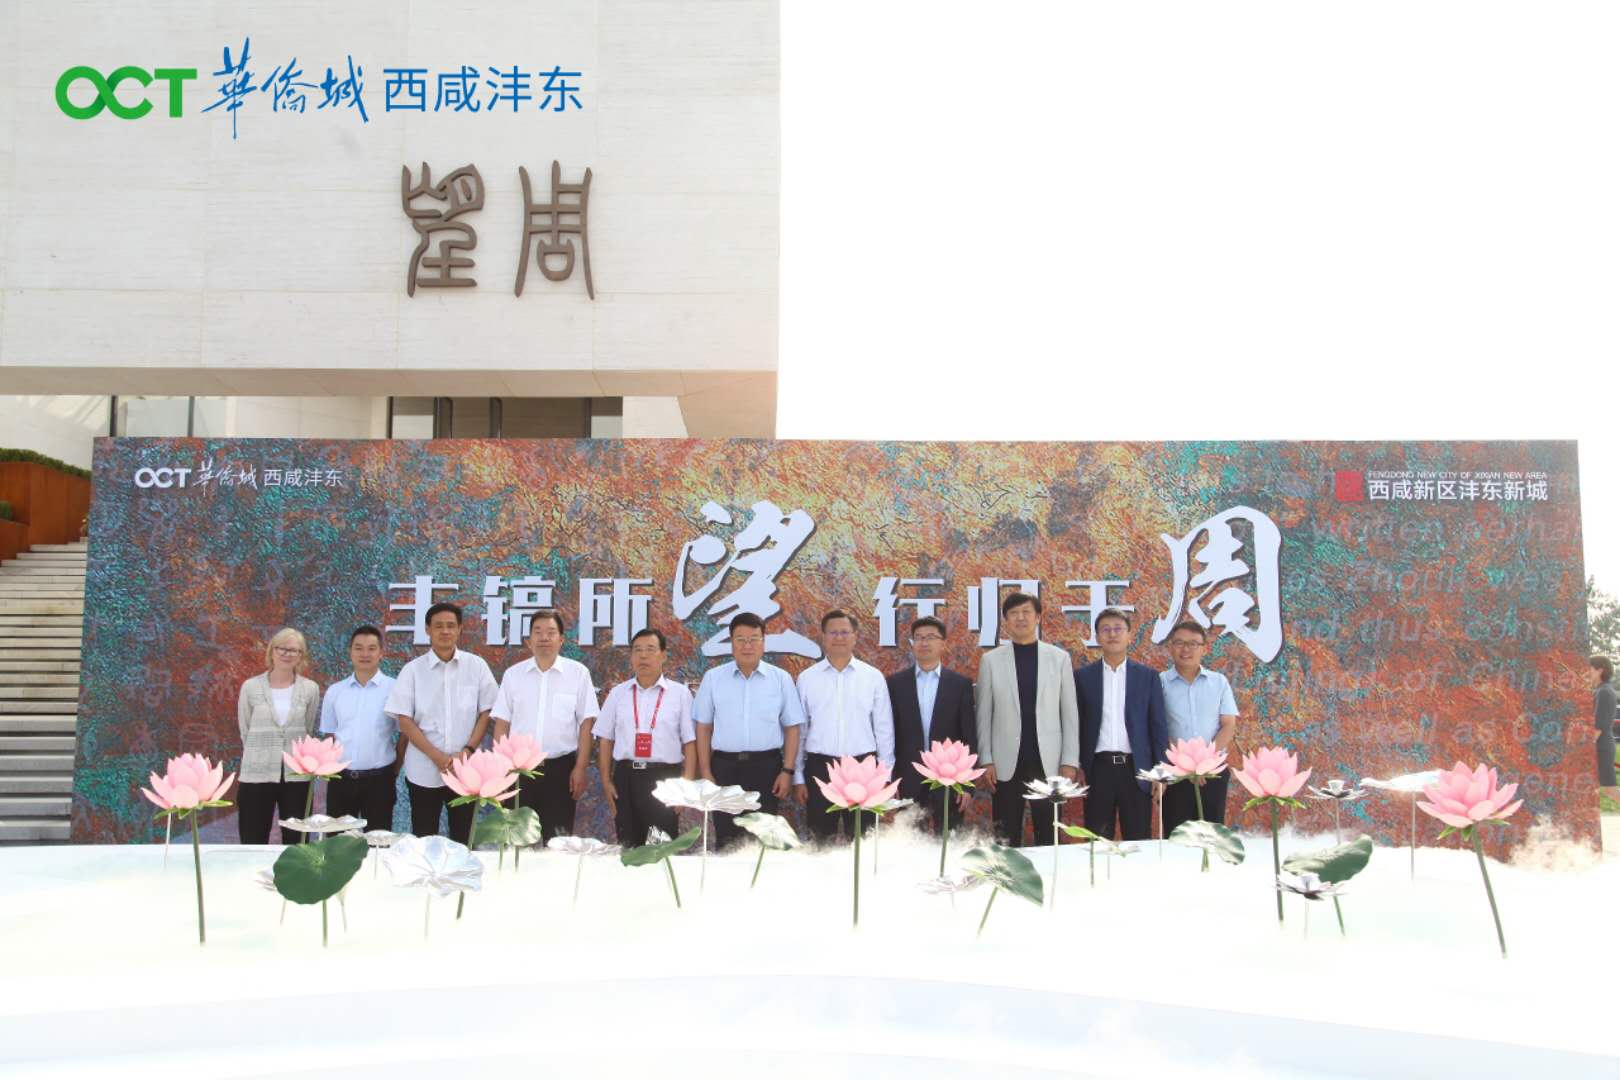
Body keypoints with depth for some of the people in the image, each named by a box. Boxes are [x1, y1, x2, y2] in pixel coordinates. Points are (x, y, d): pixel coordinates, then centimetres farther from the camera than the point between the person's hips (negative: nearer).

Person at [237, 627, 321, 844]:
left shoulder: (310, 689, 1)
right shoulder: (250, 687, -1)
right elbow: (245, 731, 7)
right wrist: (262, 754, 10)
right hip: (257, 775, -1)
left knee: (296, 844, 7)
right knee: (253, 844, 4)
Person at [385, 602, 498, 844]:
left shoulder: (476, 666, 1)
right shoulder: (412, 670, -1)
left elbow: (486, 713, 2)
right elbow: (405, 721, -4)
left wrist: (467, 752, -11)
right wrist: (438, 757, -13)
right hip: (423, 771, 0)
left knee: (461, 838, 9)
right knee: (423, 841, 8)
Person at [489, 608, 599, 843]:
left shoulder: (578, 673, -1)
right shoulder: (513, 674, 5)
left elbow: (586, 723, -1)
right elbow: (502, 723, 7)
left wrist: (580, 768, -6)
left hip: (561, 767, -2)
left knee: (558, 839, 4)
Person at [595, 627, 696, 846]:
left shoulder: (680, 694, 1)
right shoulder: (618, 693, 8)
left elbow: (690, 742, -2)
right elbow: (605, 740, 10)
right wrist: (606, 781, 3)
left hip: (664, 778, -2)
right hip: (625, 777, 2)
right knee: (627, 845, 10)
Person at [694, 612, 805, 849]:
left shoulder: (781, 679, 2)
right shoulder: (713, 678, 3)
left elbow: (792, 727, 4)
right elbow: (703, 727, 5)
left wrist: (787, 771, -2)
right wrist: (705, 772, 1)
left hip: (767, 766, 0)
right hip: (725, 766, 0)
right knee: (726, 840, 6)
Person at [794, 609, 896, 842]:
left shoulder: (873, 677, 2)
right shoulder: (806, 678, 3)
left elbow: (884, 729, 4)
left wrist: (886, 774, 3)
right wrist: (798, 777, 3)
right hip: (820, 768, 0)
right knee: (822, 839, 8)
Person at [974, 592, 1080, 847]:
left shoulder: (1059, 657, 4)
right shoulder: (990, 660, 3)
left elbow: (1070, 713, 4)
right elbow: (983, 715, 4)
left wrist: (1070, 761, -2)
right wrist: (986, 761, -2)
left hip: (1048, 762, 0)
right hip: (1006, 764, 0)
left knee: (1048, 838, 6)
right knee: (1006, 841, 5)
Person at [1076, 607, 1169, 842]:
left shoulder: (1148, 676, 6)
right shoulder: (1083, 676, 6)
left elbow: (1159, 726, 5)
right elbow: (1076, 724, 6)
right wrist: (1075, 769, 0)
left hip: (1136, 769, 0)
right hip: (1098, 769, 0)